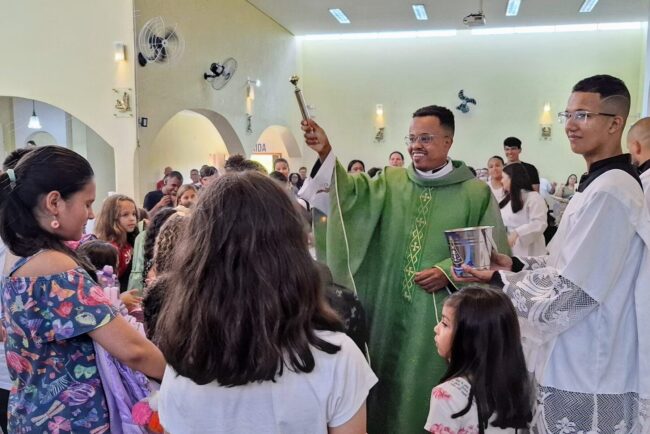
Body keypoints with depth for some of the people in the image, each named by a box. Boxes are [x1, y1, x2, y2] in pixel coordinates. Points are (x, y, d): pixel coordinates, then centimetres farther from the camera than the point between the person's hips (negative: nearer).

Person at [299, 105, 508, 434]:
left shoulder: (476, 193, -3)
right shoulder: (391, 182, 5)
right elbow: (352, 192, -12)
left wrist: (449, 272, -15)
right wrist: (326, 153, -26)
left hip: (439, 315, -2)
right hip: (389, 311, 3)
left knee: (425, 389, 9)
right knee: (388, 385, 14)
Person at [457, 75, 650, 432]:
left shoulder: (607, 192, -22)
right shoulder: (599, 184, 10)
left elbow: (569, 296, -23)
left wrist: (499, 281, -12)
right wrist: (517, 266, 4)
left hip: (585, 379, -9)